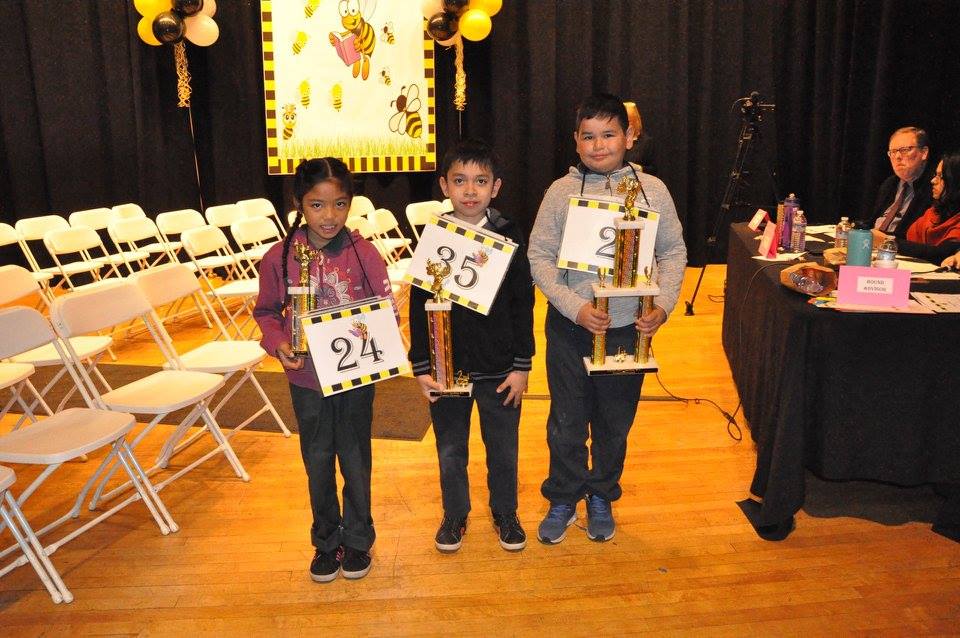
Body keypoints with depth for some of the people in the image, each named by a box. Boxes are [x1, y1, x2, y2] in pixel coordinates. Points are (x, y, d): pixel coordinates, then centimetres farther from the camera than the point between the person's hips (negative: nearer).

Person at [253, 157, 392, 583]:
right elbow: (266, 312, 5)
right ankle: (326, 541, 35)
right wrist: (277, 343, -13)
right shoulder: (279, 257, -8)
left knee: (355, 459, 13)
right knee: (318, 463, 16)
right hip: (306, 378, 1)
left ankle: (358, 539, 34)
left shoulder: (363, 253, -11)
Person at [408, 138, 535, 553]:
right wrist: (420, 365, -4)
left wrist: (522, 364, -4)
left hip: (500, 368, 0)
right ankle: (454, 515, 36)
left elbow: (523, 305, -2)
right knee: (451, 450, 15)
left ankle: (505, 514, 36)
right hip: (446, 367, 1)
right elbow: (419, 306, 0)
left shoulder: (509, 237, -4)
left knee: (503, 449, 14)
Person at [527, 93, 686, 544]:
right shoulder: (561, 191, -5)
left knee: (615, 423, 16)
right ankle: (563, 499, 33)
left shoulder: (652, 189, -2)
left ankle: (602, 496, 38)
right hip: (569, 329, -1)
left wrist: (663, 304, -10)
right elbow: (539, 257, -6)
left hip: (629, 328, 1)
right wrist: (575, 307, -17)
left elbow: (673, 251, 5)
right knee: (566, 422, 11)